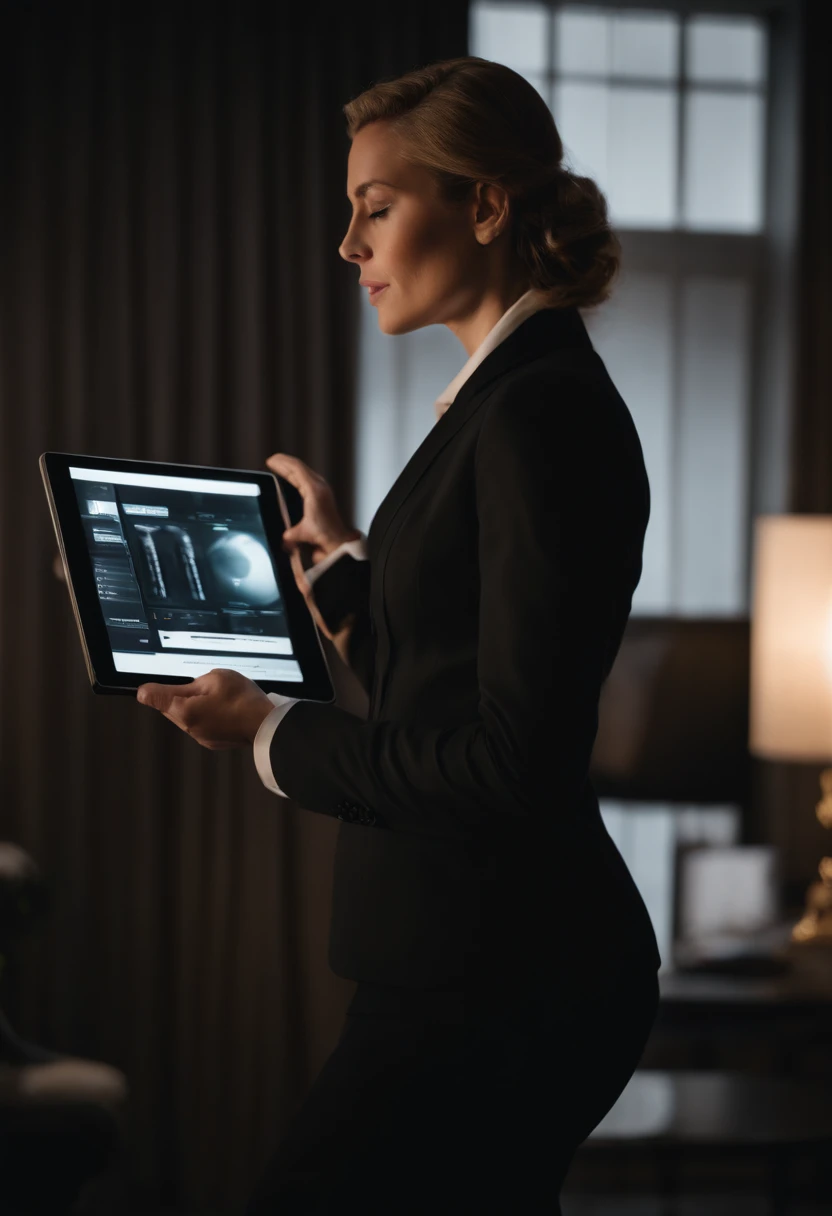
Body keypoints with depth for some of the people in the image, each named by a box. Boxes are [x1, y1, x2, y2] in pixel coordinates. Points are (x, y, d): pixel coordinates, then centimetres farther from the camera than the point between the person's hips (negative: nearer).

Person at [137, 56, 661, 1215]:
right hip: (472, 960, 10)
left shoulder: (541, 413, -17)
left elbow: (513, 761, -21)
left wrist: (275, 735, -13)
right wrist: (348, 566, 23)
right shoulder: (506, 397, 14)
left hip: (501, 989, -10)